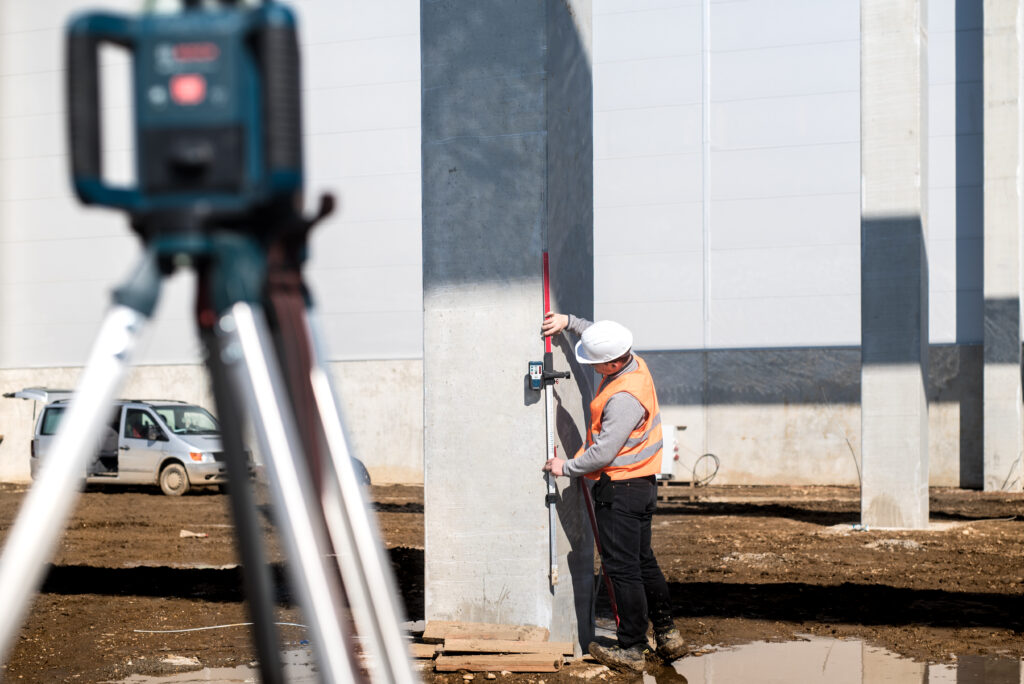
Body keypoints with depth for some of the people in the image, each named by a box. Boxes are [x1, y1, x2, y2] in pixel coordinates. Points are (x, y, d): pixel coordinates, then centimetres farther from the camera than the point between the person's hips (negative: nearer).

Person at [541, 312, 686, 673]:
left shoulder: (625, 397, -26)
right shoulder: (633, 362, 3)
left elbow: (603, 453, -24)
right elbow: (594, 333, 25)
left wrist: (566, 467, -10)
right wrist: (569, 321, 12)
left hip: (620, 490, -10)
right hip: (642, 484, 10)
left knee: (622, 568, -3)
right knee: (643, 562, 17)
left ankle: (632, 649, 3)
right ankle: (667, 633, 23)